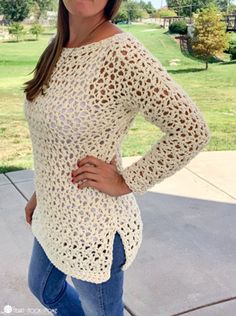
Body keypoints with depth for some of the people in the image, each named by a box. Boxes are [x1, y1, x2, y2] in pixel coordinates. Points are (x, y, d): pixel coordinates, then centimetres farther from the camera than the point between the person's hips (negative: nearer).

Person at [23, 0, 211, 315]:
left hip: (92, 227, -8)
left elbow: (192, 131, -23)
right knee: (44, 288, 32)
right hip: (55, 212, 9)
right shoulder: (58, 48, 0)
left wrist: (126, 182, -19)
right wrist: (40, 192, 15)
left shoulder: (124, 54, -25)